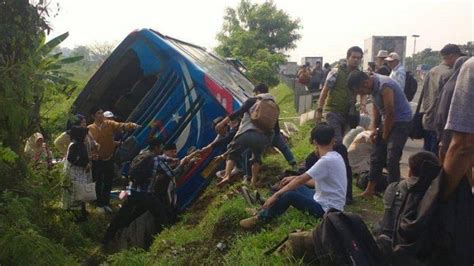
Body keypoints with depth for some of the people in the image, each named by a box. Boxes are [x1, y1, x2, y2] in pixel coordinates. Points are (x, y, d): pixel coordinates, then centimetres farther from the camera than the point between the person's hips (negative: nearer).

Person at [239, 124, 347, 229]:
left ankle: (261, 218, -1)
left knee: (289, 195, -19)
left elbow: (301, 180, -23)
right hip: (330, 204, 10)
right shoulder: (336, 156, 5)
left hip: (326, 209, -10)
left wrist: (276, 195, -19)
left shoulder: (326, 160, -24)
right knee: (296, 187, 17)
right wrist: (294, 178, 18)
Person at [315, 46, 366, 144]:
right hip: (333, 111, -5)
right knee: (337, 141, -15)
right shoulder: (336, 72, -9)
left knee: (338, 139, 15)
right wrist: (319, 110, -11)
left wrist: (362, 104, -19)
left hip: (347, 113, 6)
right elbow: (324, 91, -7)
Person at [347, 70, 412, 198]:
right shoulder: (373, 85, -2)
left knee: (391, 159, -13)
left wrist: (384, 136, -10)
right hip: (387, 121, 8)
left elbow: (390, 114, -23)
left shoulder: (384, 86, -28)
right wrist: (374, 128, 1)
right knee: (376, 157, 9)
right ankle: (369, 190, 18)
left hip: (401, 122, -8)